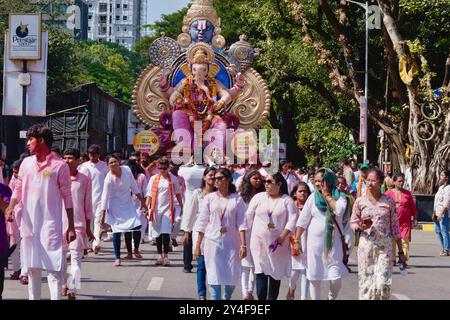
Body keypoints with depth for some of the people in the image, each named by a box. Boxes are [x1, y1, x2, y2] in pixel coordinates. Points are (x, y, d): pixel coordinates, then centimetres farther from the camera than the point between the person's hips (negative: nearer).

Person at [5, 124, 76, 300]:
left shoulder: (59, 165, -5)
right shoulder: (26, 163, 9)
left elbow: (67, 197, -4)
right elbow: (18, 189, 13)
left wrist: (71, 227, -6)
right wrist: (10, 208, -7)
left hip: (51, 224, -5)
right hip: (28, 223, 5)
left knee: (53, 267, -9)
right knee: (32, 267, 13)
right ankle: (33, 297, 23)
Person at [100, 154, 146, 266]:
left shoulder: (126, 170, -8)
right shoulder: (109, 179, -20)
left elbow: (133, 186, 4)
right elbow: (105, 197, -18)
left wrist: (142, 201, 7)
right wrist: (102, 214, -19)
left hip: (128, 203, 5)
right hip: (116, 206, -5)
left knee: (129, 229, 6)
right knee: (117, 231, -7)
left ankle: (129, 252, 24)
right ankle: (117, 258, -3)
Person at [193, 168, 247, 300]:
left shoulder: (237, 199, 1)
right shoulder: (209, 198, 3)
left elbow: (241, 223, -3)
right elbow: (202, 222, 5)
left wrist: (243, 245, -10)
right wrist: (198, 245, 2)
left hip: (232, 243, 0)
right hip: (213, 242, 0)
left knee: (232, 277, 5)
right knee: (214, 276, -4)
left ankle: (227, 297, 32)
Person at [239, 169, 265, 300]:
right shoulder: (241, 196, 0)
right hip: (244, 232, -2)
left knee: (255, 265, 6)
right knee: (245, 264, -4)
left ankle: (250, 292, 15)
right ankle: (245, 293, -6)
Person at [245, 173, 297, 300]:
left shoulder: (287, 200, 0)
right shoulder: (259, 197, 5)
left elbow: (292, 220, -6)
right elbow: (248, 216, 7)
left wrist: (282, 237, -15)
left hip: (278, 243, 0)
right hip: (259, 241, 0)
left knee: (275, 273, 6)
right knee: (261, 272, -9)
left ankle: (272, 298, 17)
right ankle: (261, 298, -10)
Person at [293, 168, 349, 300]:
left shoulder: (340, 196, -2)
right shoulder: (313, 197, 2)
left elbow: (339, 210, -23)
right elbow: (303, 220, 2)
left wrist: (327, 195, -12)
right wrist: (297, 240, -3)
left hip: (333, 242, -2)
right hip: (314, 241, 2)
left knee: (336, 278, -5)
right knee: (314, 277, 5)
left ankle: (331, 298, 23)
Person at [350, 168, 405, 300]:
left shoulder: (388, 201, 3)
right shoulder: (360, 201, 3)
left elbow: (395, 226, 6)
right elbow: (353, 222, 8)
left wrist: (401, 251, 6)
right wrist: (360, 226, -16)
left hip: (385, 245, -1)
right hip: (366, 244, 1)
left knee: (383, 282, -10)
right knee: (366, 280, 2)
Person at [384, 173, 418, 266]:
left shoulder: (407, 193, 9)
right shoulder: (388, 193, 4)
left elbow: (413, 207, 12)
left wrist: (414, 219, 8)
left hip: (405, 221, 1)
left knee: (404, 240, -6)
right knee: (392, 240, 1)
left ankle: (404, 260, -2)